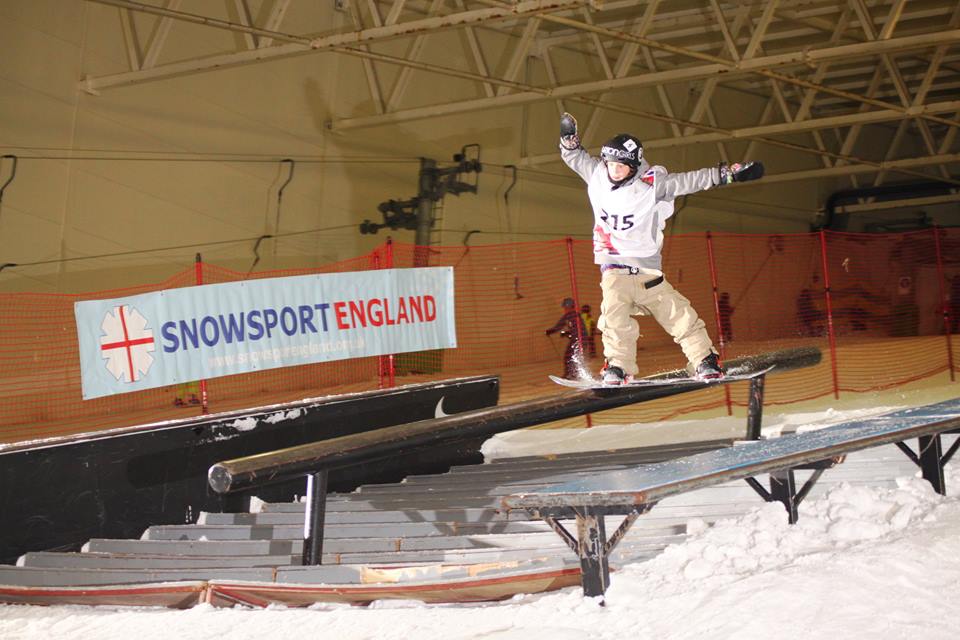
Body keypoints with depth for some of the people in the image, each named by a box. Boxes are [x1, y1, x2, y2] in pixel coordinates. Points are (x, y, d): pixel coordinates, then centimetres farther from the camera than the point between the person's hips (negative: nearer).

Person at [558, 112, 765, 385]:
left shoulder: (652, 186, -8)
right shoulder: (597, 176, 1)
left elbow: (691, 181, -7)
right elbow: (576, 157, 17)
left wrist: (728, 173, -11)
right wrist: (569, 140, -2)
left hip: (647, 269, -1)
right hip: (614, 267, 1)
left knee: (680, 316, -2)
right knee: (615, 313, -23)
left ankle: (704, 360, 11)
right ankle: (617, 366, -15)